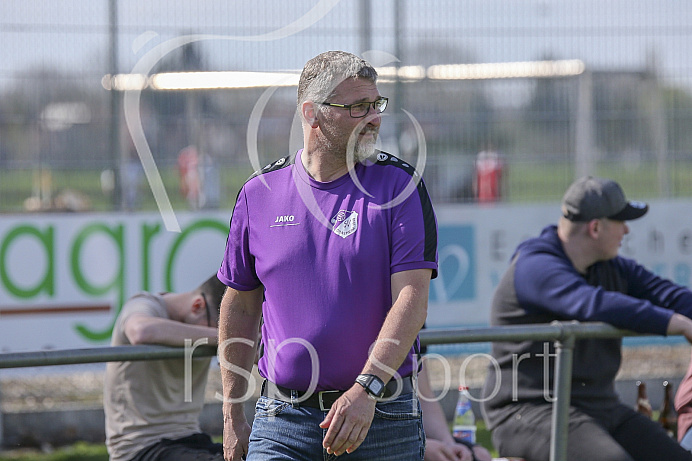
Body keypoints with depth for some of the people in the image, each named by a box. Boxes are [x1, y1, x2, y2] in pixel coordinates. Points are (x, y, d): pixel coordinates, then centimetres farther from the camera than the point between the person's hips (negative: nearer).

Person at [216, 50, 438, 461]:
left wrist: (366, 389, -23)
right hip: (283, 418, 1)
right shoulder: (260, 193, 6)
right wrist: (233, 416, 13)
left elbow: (412, 299, -10)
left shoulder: (400, 185, -1)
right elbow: (240, 306, 15)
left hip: (383, 419, -1)